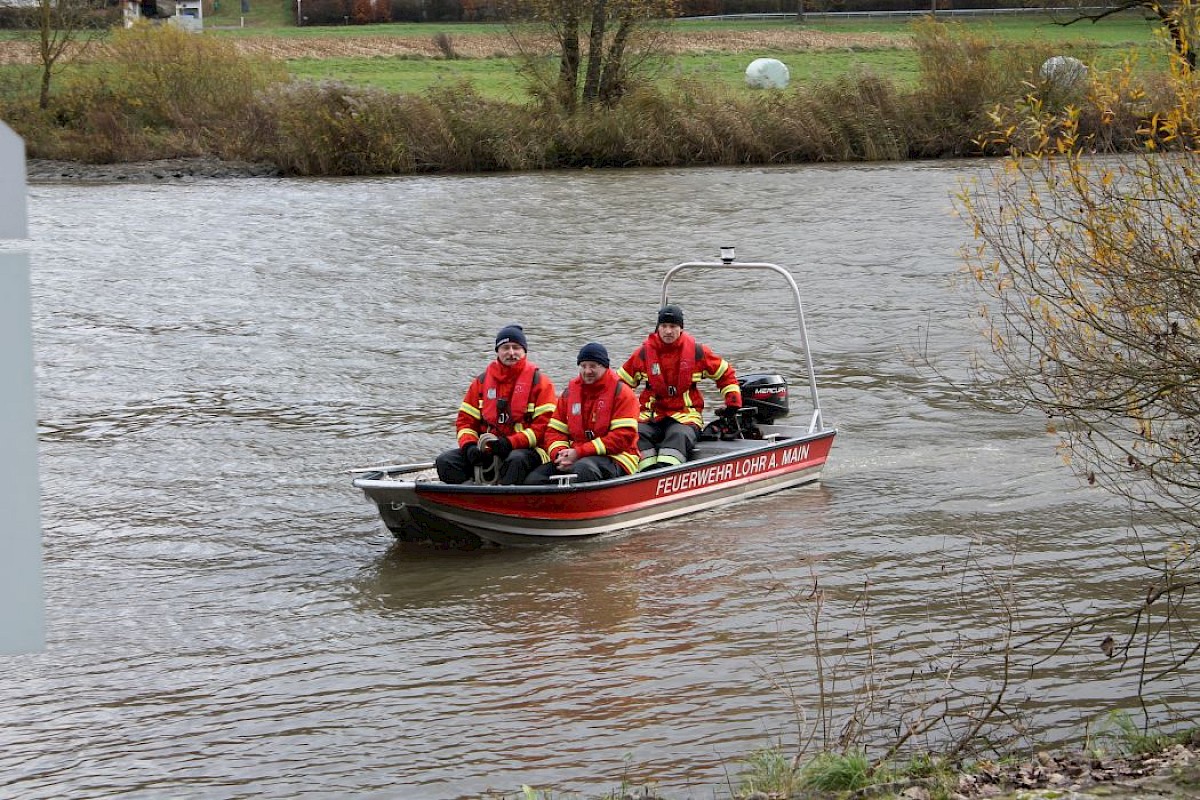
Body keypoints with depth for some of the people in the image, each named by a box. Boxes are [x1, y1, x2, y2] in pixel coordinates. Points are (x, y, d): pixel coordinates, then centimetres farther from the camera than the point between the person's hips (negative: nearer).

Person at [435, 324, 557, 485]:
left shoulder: (539, 382, 3)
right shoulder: (482, 381, 15)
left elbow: (545, 425, -6)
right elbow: (465, 420, 15)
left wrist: (509, 443, -16)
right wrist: (469, 446, -7)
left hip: (525, 449, -4)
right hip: (485, 449, 4)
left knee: (516, 460, -40)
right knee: (445, 462, -17)